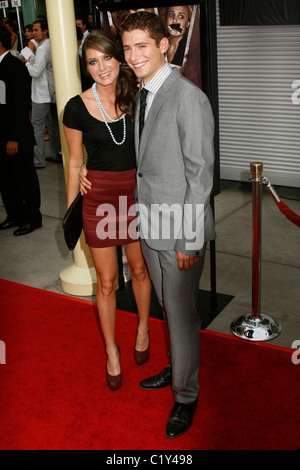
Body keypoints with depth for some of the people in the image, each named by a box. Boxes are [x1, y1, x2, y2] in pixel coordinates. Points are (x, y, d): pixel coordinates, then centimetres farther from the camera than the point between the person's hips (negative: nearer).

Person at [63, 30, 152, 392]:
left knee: (140, 269, 17)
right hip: (98, 197, -2)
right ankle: (111, 349, 28)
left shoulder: (136, 98, -1)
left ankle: (143, 328, 43)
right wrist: (71, 211, 2)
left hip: (136, 192, 2)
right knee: (106, 281, 7)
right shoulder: (77, 107, -7)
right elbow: (75, 163, 0)